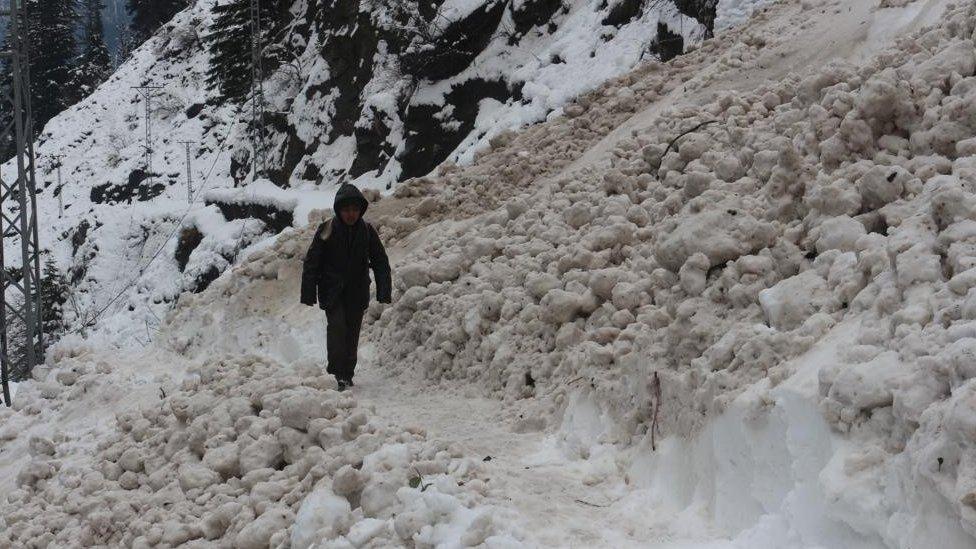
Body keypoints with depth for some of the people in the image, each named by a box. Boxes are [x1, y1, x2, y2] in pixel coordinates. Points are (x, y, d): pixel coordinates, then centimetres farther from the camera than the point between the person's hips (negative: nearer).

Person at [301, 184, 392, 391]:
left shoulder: (367, 231, 0)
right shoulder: (327, 230, -7)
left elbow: (381, 263, 5)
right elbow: (311, 263, -5)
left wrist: (384, 293, -3)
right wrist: (308, 294, -10)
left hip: (357, 293, 3)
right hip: (332, 291, -3)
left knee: (352, 333, 6)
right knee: (337, 326, -19)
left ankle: (348, 374, 18)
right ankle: (337, 374, -17)